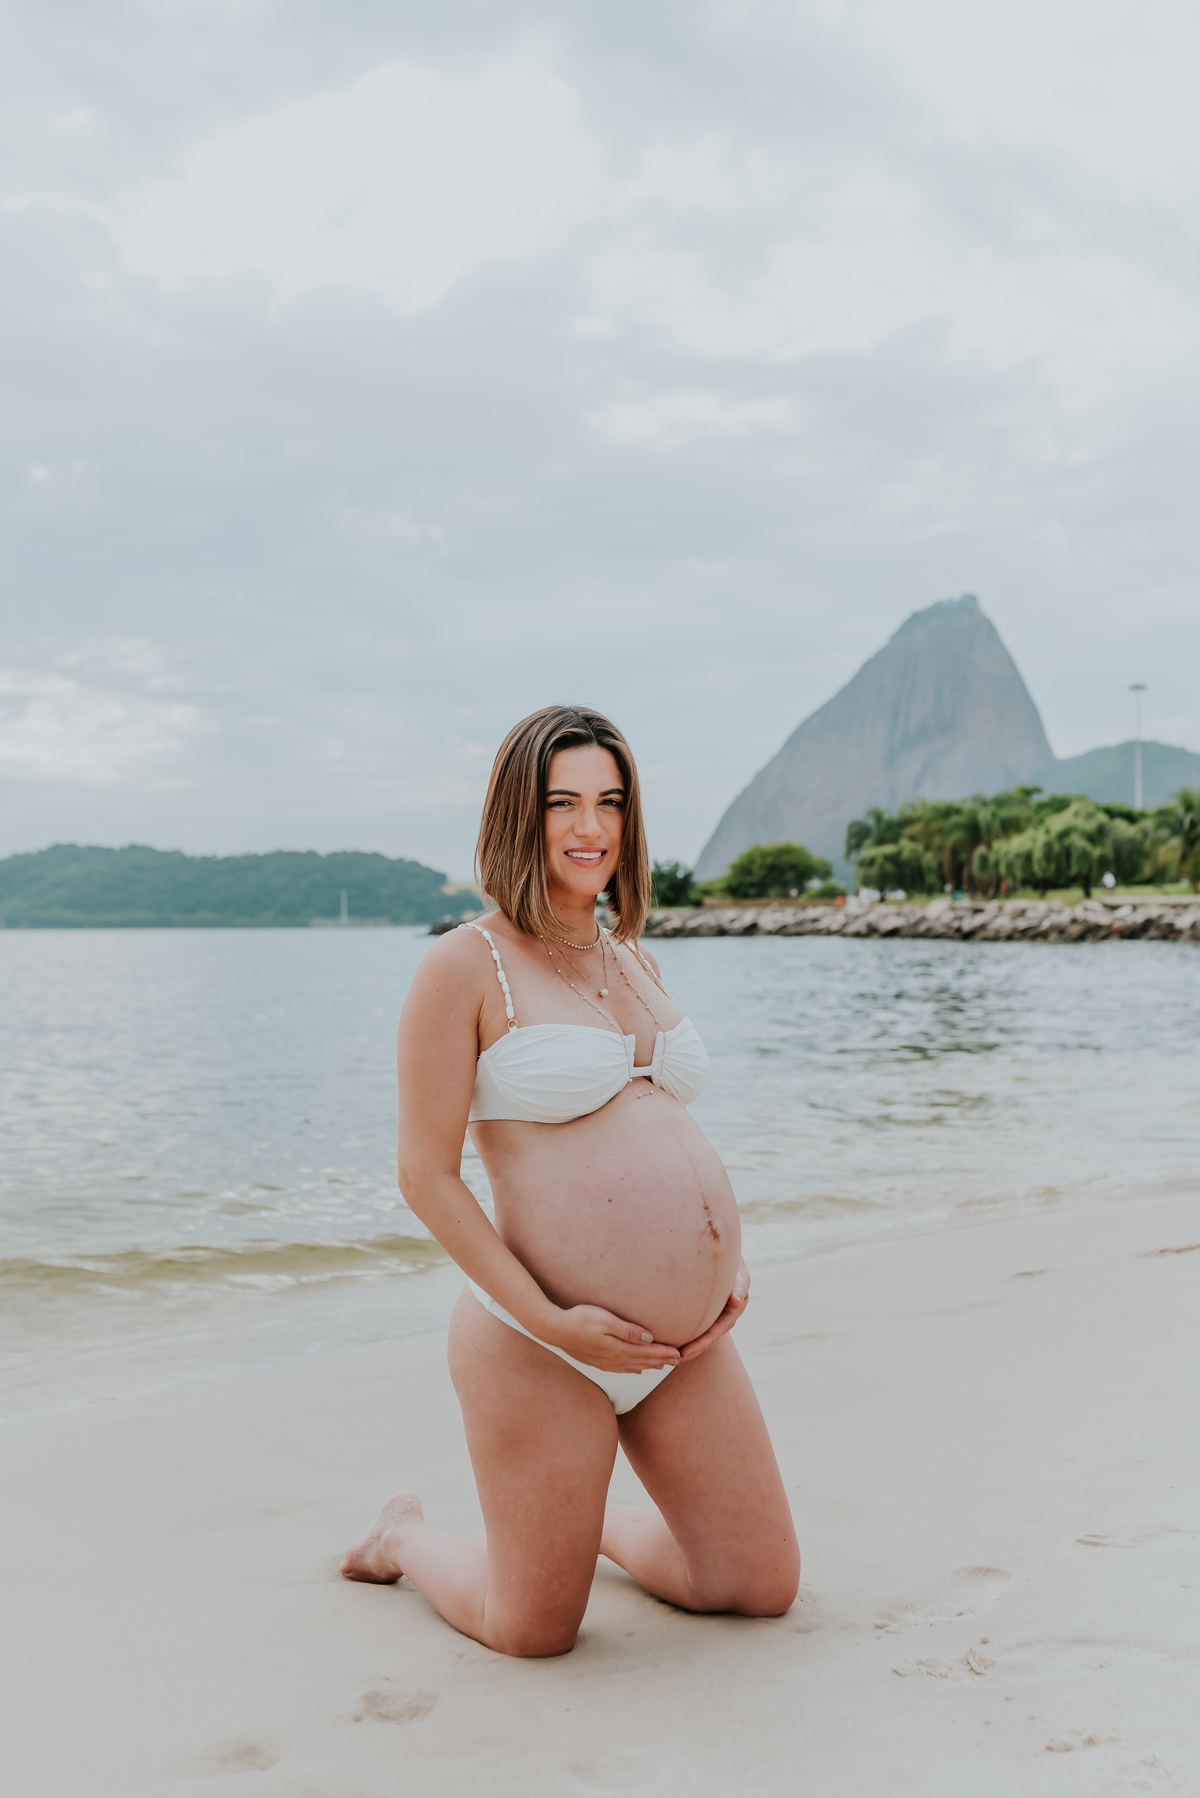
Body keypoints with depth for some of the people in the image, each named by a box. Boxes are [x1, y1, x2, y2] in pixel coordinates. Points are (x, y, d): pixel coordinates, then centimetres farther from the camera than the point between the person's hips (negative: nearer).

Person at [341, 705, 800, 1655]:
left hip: (689, 1345, 7)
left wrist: (734, 1262, 6)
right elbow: (426, 1175, -11)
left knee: (765, 1588, 12)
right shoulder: (465, 966, -9)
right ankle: (407, 1536, 38)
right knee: (536, 1633, 8)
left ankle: (603, 1524, 39)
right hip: (545, 1351, -6)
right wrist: (548, 1320, -17)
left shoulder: (636, 961, 13)